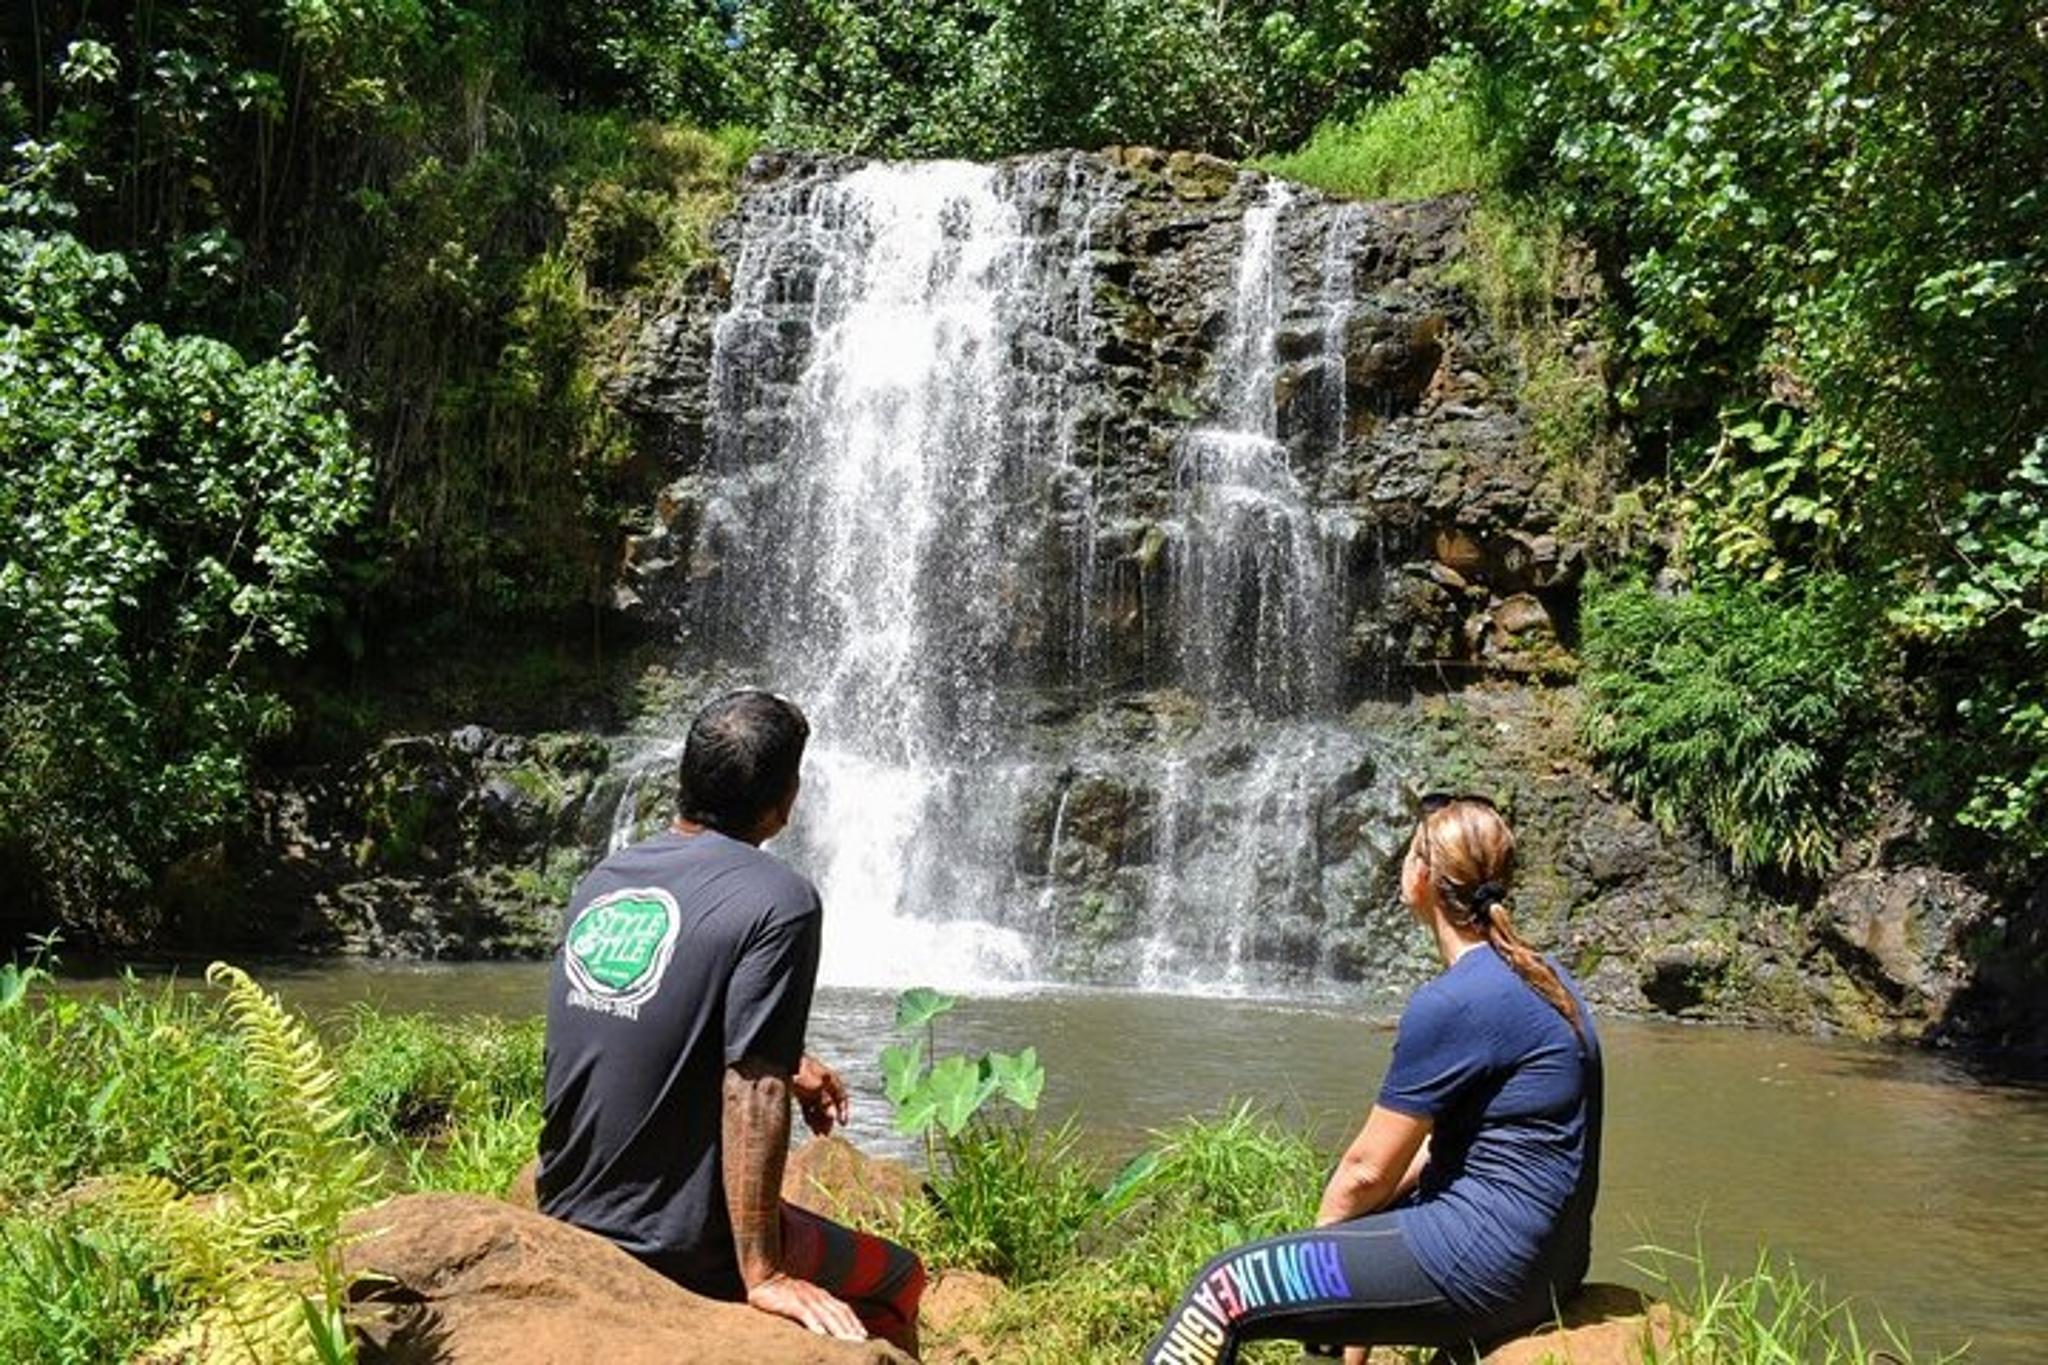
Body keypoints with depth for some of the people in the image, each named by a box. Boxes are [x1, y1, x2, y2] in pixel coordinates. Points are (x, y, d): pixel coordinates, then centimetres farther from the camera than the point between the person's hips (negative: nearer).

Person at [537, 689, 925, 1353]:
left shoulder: (602, 880, 3)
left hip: (566, 1221, 7)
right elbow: (752, 1094, -24)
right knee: (897, 1282, 15)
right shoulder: (778, 902, -18)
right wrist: (763, 1274, -19)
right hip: (679, 1254, -7)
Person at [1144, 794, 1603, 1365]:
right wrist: (1341, 1215, 14)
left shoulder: (1452, 1002, -20)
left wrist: (1322, 1229, 6)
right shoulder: (1539, 977, 9)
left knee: (1226, 1288, -8)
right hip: (1545, 1252, 10)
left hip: (1486, 1262, -10)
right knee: (1356, 1217, 35)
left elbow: (1368, 1169, -13)